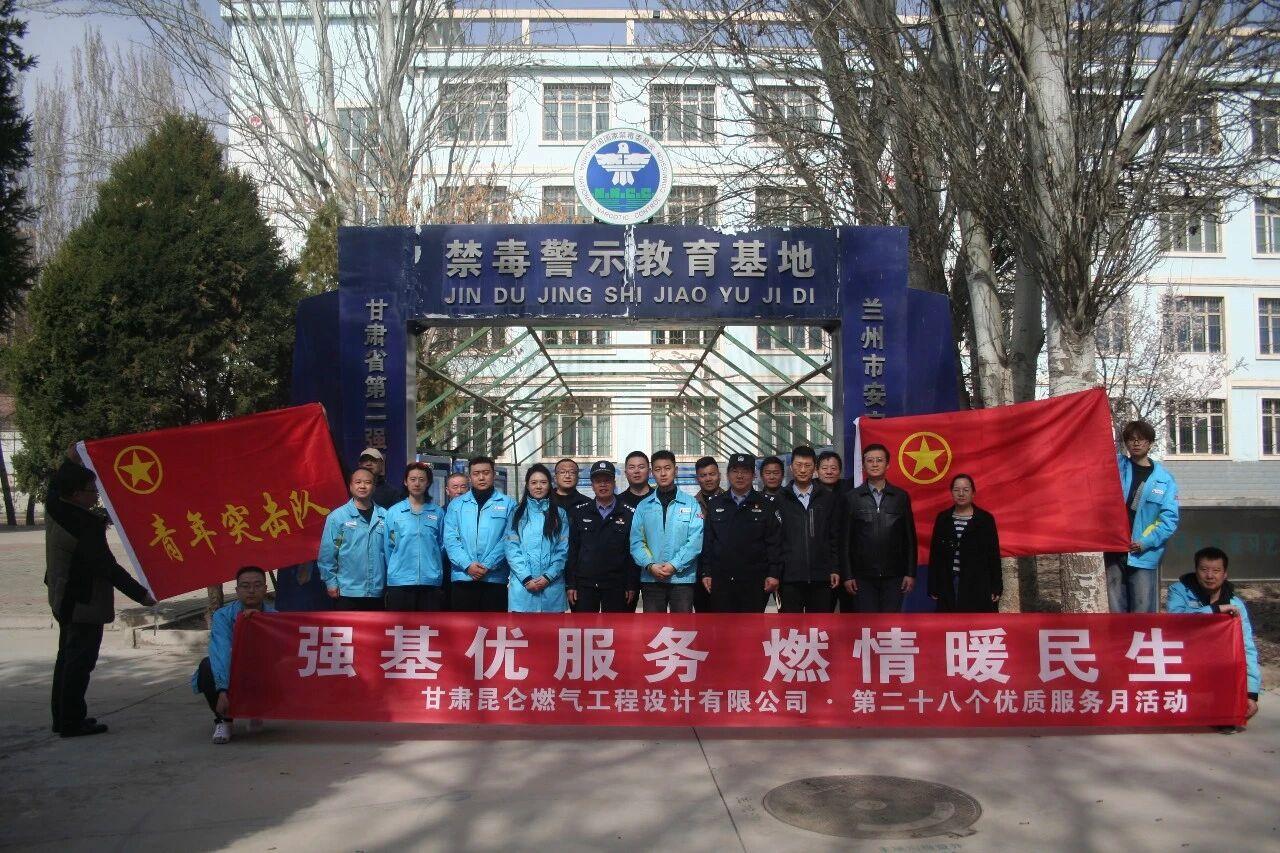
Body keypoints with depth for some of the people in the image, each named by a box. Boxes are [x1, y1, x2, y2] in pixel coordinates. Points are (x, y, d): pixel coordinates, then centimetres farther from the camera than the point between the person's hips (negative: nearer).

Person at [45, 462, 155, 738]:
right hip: (85, 604, -10)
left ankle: (63, 717, 27)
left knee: (67, 658, 18)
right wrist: (141, 594, -17)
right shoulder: (84, 526, -26)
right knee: (80, 662, -2)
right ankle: (72, 722, 4)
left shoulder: (56, 509, 0)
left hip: (65, 601, 10)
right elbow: (107, 567, -23)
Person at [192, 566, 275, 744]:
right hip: (228, 677, -1)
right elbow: (221, 651, -31)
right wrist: (222, 691, -45)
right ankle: (223, 720, -7)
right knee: (207, 666, -31)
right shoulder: (223, 616, -16)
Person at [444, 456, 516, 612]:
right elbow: (450, 539, 2)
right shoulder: (456, 504, 12)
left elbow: (508, 540, -3)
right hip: (463, 578, 2)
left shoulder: (508, 504, 6)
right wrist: (468, 565, -12)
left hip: (495, 578, -1)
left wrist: (488, 565, -14)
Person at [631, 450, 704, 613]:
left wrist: (674, 565, -14)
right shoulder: (644, 506, 10)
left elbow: (695, 540, -6)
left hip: (682, 577, -2)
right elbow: (636, 541, 3)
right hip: (651, 578, 2)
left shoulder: (691, 504, 4)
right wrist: (650, 565, -13)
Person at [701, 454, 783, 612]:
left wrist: (774, 574, -7)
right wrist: (705, 573, 4)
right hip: (720, 580, 2)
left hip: (755, 581, -2)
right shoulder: (715, 504, 11)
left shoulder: (767, 504, 4)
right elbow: (707, 541, 11)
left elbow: (774, 543, 1)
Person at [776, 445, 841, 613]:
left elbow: (835, 537, 8)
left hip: (821, 577, 1)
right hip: (790, 577, -1)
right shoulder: (780, 500, 5)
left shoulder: (828, 498, 9)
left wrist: (835, 569, 2)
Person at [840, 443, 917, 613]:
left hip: (893, 575, 1)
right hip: (863, 576, -1)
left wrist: (911, 573, 2)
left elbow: (910, 537, 8)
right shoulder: (852, 498, 4)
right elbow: (845, 540, 3)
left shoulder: (901, 497, 7)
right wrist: (847, 575, -2)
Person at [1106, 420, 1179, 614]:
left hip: (1144, 555, -1)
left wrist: (1146, 542, -12)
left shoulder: (1164, 478, 5)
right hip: (1112, 552, 1)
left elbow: (1170, 518, -1)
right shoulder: (1115, 465, 9)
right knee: (1114, 609, 5)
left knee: (1143, 611, 1)